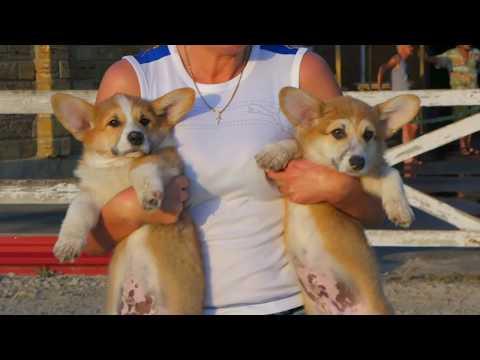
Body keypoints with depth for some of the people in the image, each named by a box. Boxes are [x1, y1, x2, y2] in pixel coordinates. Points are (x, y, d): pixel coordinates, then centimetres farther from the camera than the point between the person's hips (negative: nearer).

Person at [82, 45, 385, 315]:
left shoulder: (302, 71, -6)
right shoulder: (130, 81, -7)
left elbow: (376, 208, -1)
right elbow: (91, 239, -6)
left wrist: (337, 187, -21)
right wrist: (128, 210, -26)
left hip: (292, 302, 1)